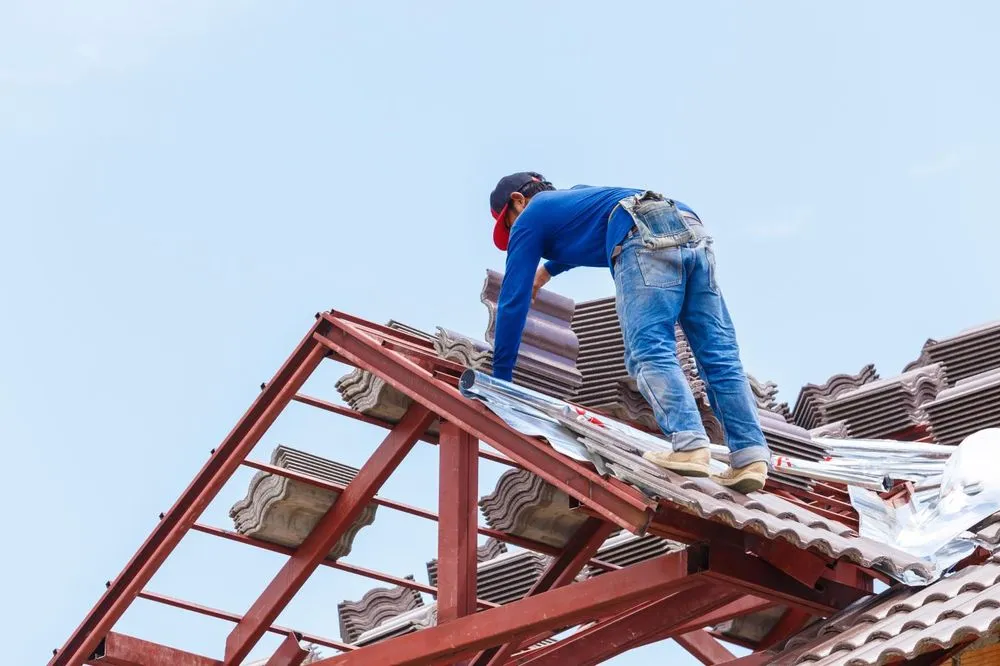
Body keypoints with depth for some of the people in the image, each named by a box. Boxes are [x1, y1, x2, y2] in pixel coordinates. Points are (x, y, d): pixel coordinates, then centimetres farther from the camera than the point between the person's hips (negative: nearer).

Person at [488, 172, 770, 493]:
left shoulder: (530, 217, 20)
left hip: (645, 237, -7)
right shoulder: (575, 195, 41)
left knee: (649, 354, -13)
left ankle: (689, 446, -32)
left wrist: (499, 376, 24)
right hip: (694, 234, 7)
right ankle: (751, 457, -14)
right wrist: (547, 269, 79)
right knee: (719, 356, -2)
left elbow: (513, 300, 19)